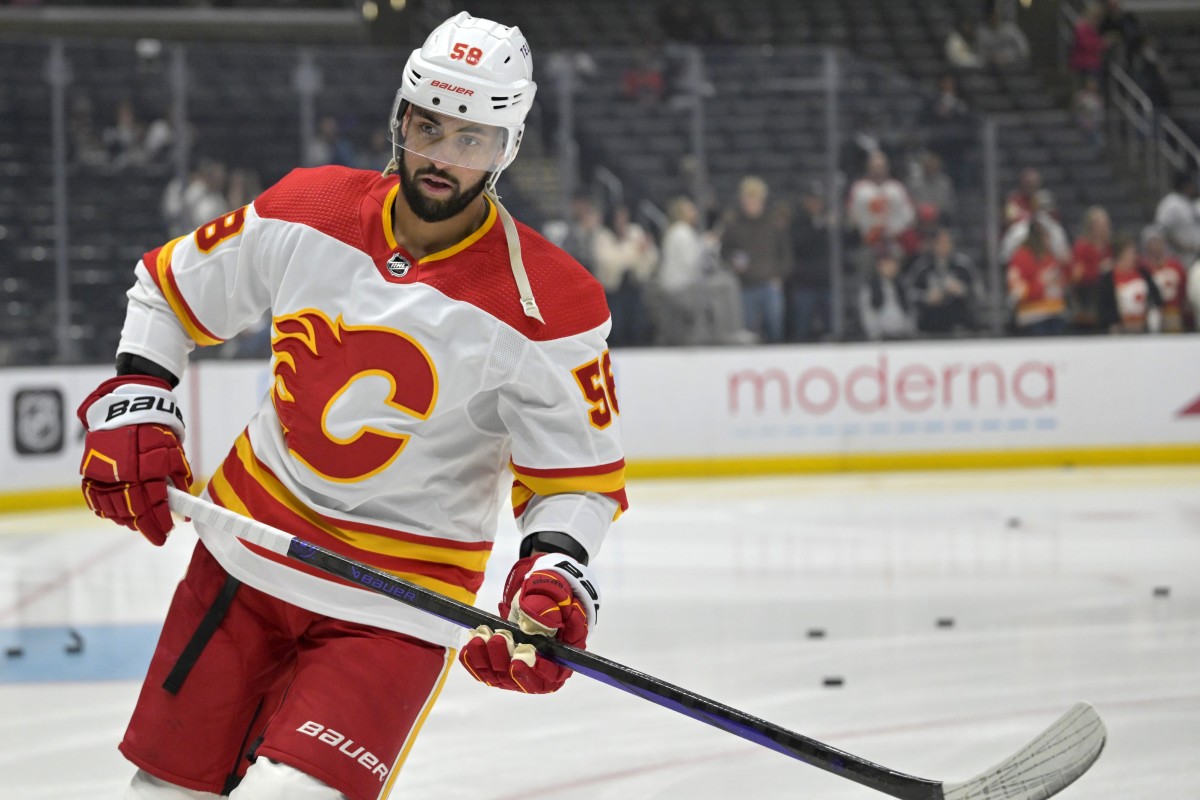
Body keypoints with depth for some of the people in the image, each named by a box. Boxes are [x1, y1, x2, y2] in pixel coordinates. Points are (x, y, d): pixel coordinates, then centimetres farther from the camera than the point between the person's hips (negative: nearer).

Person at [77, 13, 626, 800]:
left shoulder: (546, 309, -17)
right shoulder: (306, 213, -6)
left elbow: (579, 478, -10)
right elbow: (170, 287, 10)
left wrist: (553, 577, -28)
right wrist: (133, 406, -1)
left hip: (395, 604, -4)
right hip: (246, 555, 4)